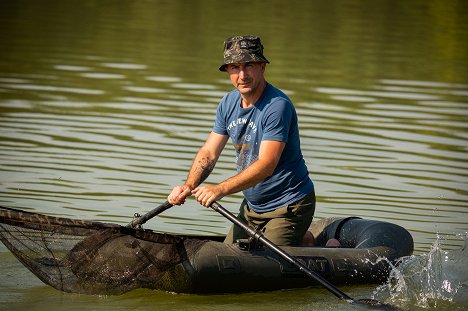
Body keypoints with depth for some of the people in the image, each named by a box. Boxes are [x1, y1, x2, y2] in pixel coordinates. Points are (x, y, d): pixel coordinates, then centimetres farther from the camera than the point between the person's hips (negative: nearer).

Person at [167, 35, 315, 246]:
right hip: (252, 206, 8)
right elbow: (209, 153, 4)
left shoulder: (278, 106, -23)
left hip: (287, 208, -8)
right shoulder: (229, 103, 4)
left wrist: (220, 189, -37)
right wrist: (189, 186, -14)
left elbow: (266, 164, -30)